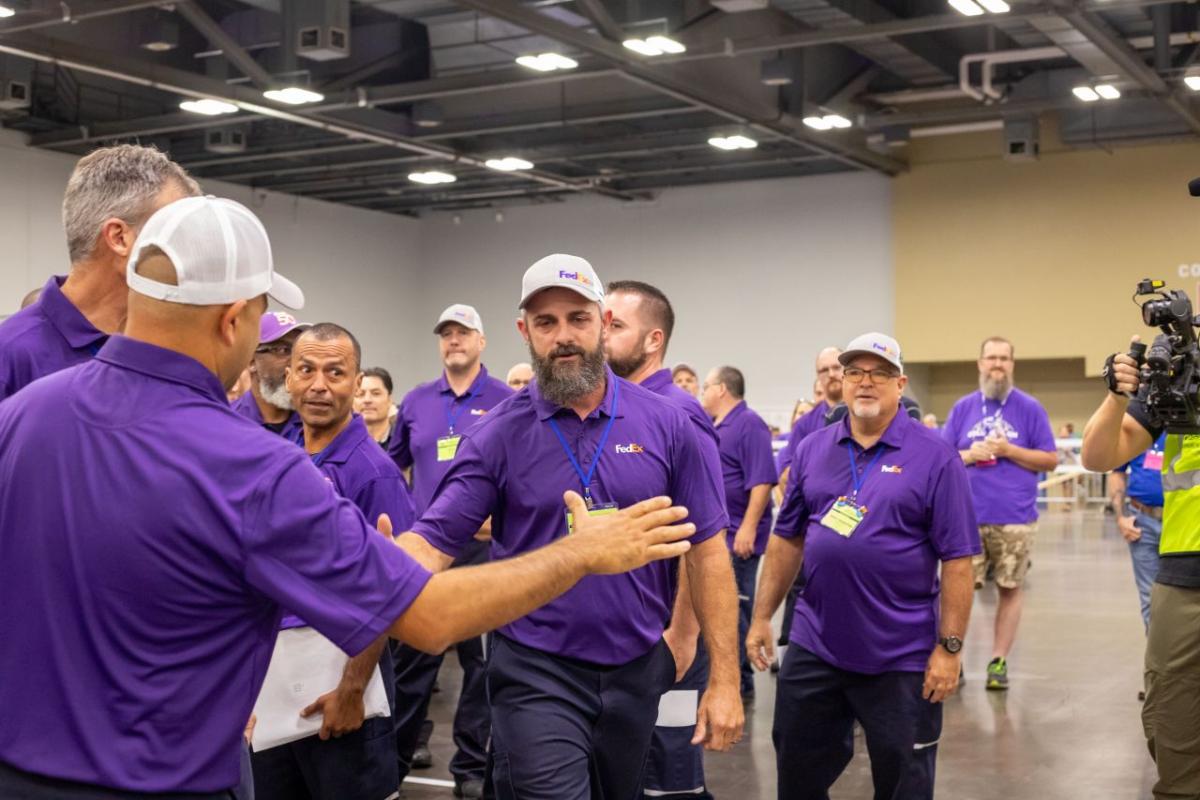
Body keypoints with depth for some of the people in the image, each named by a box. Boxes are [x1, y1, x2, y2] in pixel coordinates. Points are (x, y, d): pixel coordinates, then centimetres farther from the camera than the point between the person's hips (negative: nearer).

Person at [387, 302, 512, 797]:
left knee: (480, 657, 4)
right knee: (411, 653, 8)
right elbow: (392, 466, 20)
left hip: (482, 545, -3)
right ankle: (400, 748, 22)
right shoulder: (416, 402, 10)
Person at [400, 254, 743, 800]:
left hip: (639, 670, 3)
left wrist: (725, 678, -3)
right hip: (537, 675, -2)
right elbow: (433, 542, -11)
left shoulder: (667, 425, -2)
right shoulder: (498, 436, -5)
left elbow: (706, 550, 0)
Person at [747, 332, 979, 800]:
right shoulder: (813, 450, 5)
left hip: (901, 657, -3)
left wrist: (949, 647, -13)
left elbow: (957, 561, -9)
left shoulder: (934, 457, -8)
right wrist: (762, 616, 6)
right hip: (813, 645, 4)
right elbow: (787, 539, 10)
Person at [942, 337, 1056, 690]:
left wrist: (1009, 450, -10)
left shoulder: (1030, 408, 3)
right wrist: (969, 455, -9)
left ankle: (999, 661, 15)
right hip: (968, 517, 1)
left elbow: (1050, 460, 2)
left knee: (1010, 589, 5)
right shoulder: (963, 408, 8)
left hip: (1015, 518, -1)